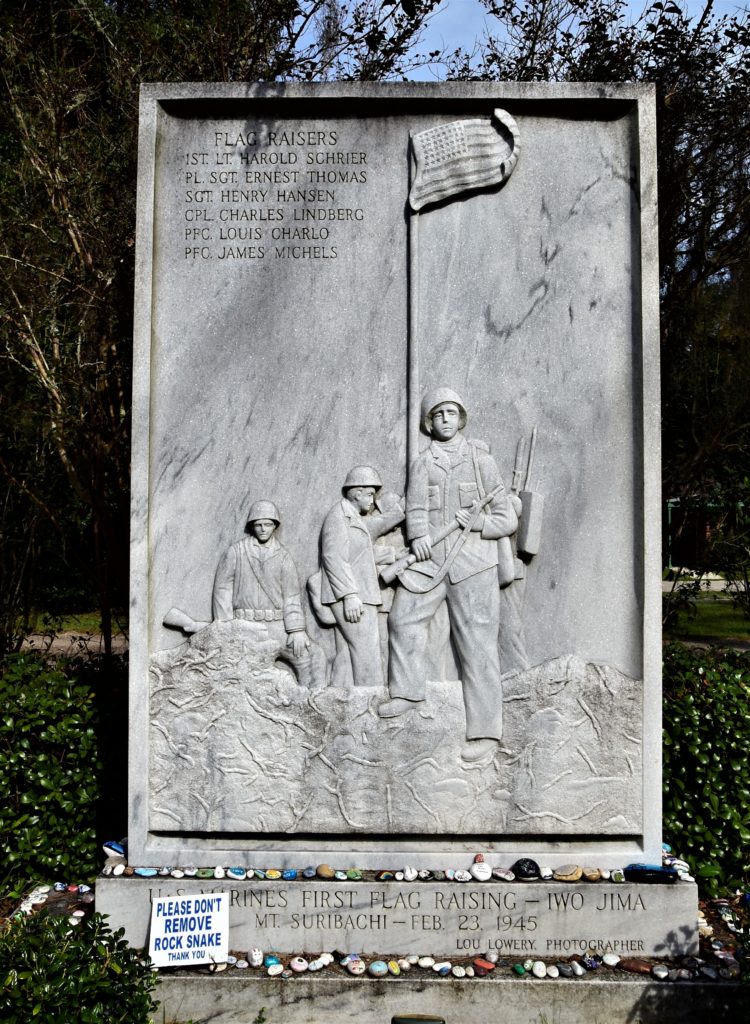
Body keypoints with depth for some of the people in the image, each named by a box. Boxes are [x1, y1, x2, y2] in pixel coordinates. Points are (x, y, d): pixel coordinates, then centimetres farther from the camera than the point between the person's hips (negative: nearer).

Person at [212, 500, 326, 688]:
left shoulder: (282, 556, 7)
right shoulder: (237, 551, 5)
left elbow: (291, 596, 3)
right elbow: (223, 588, 5)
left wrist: (297, 630, -8)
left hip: (277, 625, 2)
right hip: (247, 625, -2)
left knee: (313, 656, -8)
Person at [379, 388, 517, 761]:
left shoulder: (481, 460, 7)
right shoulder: (421, 464, 13)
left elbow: (507, 520, 6)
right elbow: (416, 508, 0)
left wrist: (477, 522, -12)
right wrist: (418, 535, -20)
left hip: (472, 563, -3)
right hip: (430, 560, 4)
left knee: (478, 645, -5)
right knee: (403, 617, 8)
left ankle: (485, 732, -2)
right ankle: (408, 690, 31)